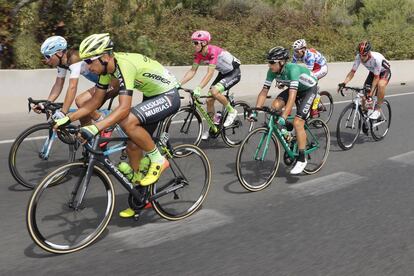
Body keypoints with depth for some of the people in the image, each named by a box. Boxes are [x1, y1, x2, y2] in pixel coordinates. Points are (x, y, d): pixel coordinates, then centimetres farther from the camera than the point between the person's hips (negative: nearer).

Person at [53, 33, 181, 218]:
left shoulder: (124, 65, -30)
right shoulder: (107, 67, -3)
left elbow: (124, 108, -39)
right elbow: (95, 101, 4)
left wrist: (94, 128, -46)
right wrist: (67, 118, -4)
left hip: (168, 96, -9)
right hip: (152, 97, 9)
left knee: (128, 122, -31)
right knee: (133, 147, 6)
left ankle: (158, 160, -10)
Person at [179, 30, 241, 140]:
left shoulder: (213, 51, -31)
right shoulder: (199, 54, -8)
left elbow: (210, 73, -38)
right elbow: (192, 71, -7)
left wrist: (198, 88, -46)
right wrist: (179, 84, -18)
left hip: (234, 73, -8)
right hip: (223, 73, 8)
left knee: (214, 91, -29)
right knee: (209, 100, 0)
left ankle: (231, 111, -6)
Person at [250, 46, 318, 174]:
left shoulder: (293, 69, -37)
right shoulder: (272, 71, -18)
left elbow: (292, 96, -45)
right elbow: (264, 92, -17)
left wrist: (283, 117, -52)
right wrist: (255, 111, -26)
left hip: (309, 89, -6)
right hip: (296, 89, 6)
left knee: (297, 123, -18)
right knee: (275, 105, -21)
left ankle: (302, 159, -7)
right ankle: (285, 129, 7)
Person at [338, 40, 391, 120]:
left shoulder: (376, 58, -39)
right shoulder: (358, 57, -26)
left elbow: (376, 77, -34)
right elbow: (352, 71, -21)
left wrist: (371, 92, -41)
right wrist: (344, 83, -36)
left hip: (384, 71, -5)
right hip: (372, 72, 5)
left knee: (381, 85, -35)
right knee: (365, 91, -9)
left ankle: (377, 110, -23)